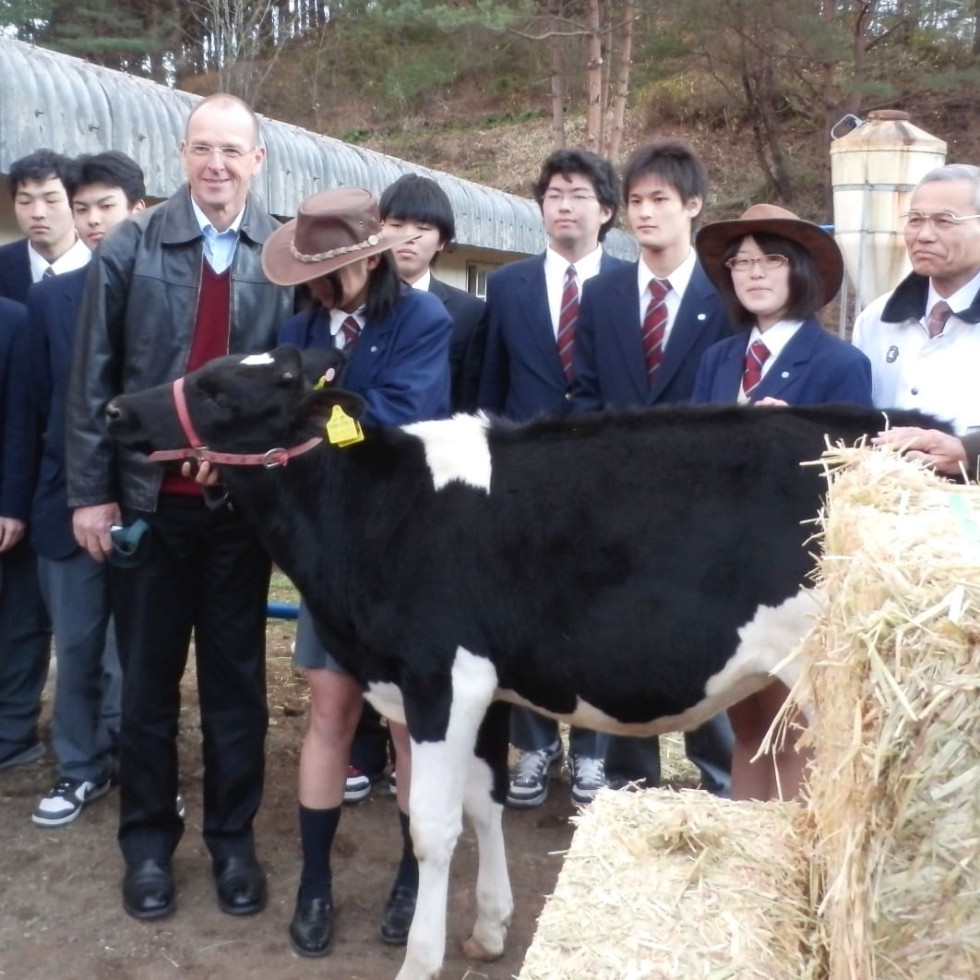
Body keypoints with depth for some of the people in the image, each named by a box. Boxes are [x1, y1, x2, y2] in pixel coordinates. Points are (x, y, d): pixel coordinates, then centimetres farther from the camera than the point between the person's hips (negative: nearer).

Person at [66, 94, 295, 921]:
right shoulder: (129, 248, 0)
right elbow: (92, 379, 0)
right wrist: (90, 492, -3)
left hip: (244, 501, 0)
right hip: (148, 498, 1)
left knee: (237, 680, 11)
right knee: (147, 679, 12)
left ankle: (234, 838, 27)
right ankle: (147, 841, 29)